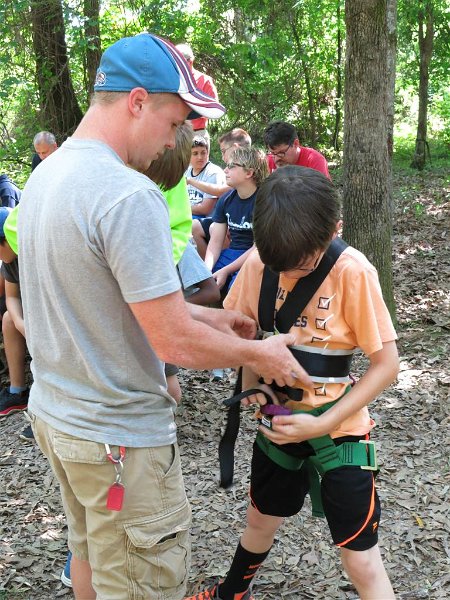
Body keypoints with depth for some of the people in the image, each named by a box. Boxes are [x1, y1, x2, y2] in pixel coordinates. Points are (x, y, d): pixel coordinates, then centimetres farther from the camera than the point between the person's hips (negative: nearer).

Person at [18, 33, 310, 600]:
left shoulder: (45, 174, 3)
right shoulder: (128, 195, -26)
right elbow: (175, 344, -24)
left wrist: (203, 315, 12)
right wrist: (258, 353, -7)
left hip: (52, 412, 9)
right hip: (118, 437, -9)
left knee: (89, 552, 28)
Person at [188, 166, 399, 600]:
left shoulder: (352, 272, -22)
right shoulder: (258, 262, -11)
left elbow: (386, 363, -17)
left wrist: (322, 423, -22)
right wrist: (252, 384, -12)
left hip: (338, 427, -4)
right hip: (279, 420, 4)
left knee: (361, 561, 2)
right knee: (260, 519, 25)